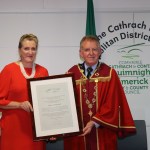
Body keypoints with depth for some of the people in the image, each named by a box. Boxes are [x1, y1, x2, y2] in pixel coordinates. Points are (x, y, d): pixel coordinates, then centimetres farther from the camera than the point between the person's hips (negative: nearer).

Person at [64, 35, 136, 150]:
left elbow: (112, 105, -7)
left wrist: (94, 123, -16)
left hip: (103, 133, -1)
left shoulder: (110, 74, -3)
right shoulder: (72, 73, 2)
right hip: (77, 132, 1)